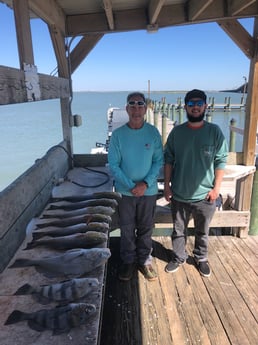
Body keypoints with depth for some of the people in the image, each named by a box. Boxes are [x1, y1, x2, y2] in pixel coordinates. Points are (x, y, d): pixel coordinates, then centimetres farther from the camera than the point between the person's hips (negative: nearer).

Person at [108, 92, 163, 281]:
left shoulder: (153, 132, -6)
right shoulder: (118, 134, -8)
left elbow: (159, 161, -4)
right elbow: (113, 164, -8)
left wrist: (146, 183, -16)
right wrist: (131, 186, -16)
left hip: (148, 191, 1)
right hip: (125, 191, 0)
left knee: (146, 229, 15)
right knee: (127, 229, 13)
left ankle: (145, 261, 35)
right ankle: (128, 261, 34)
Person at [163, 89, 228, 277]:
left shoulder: (214, 131, -7)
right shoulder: (177, 132, -3)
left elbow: (221, 161, -4)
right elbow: (168, 160, 1)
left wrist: (216, 187, -7)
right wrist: (167, 185, -2)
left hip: (204, 195, -1)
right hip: (179, 194, 1)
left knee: (202, 232, 18)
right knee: (179, 230, 17)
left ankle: (201, 259, 41)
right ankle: (179, 258, 39)